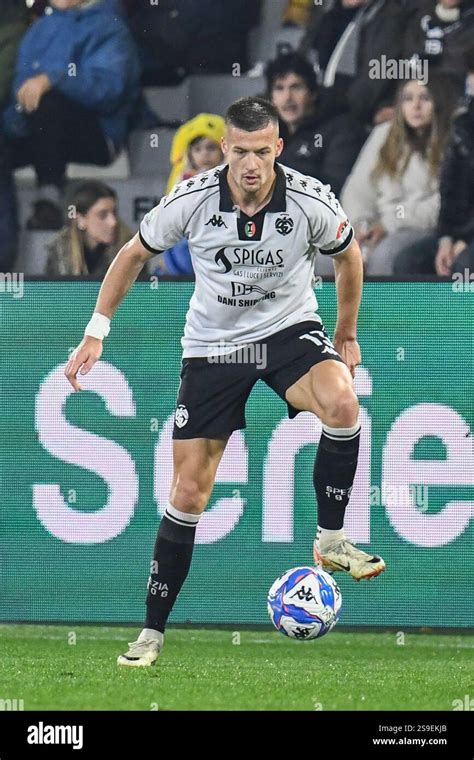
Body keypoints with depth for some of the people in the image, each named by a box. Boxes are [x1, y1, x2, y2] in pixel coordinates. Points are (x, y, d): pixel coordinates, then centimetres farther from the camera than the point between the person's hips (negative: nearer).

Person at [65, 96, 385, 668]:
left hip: (290, 328, 0)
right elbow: (134, 254, 1)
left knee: (342, 404, -35)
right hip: (212, 344, 0)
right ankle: (152, 632, 10)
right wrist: (96, 331, 0)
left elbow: (348, 255, 5)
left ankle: (330, 539, -15)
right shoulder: (191, 201, -17)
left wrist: (346, 335, 14)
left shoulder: (311, 202, -18)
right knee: (189, 493, -3)